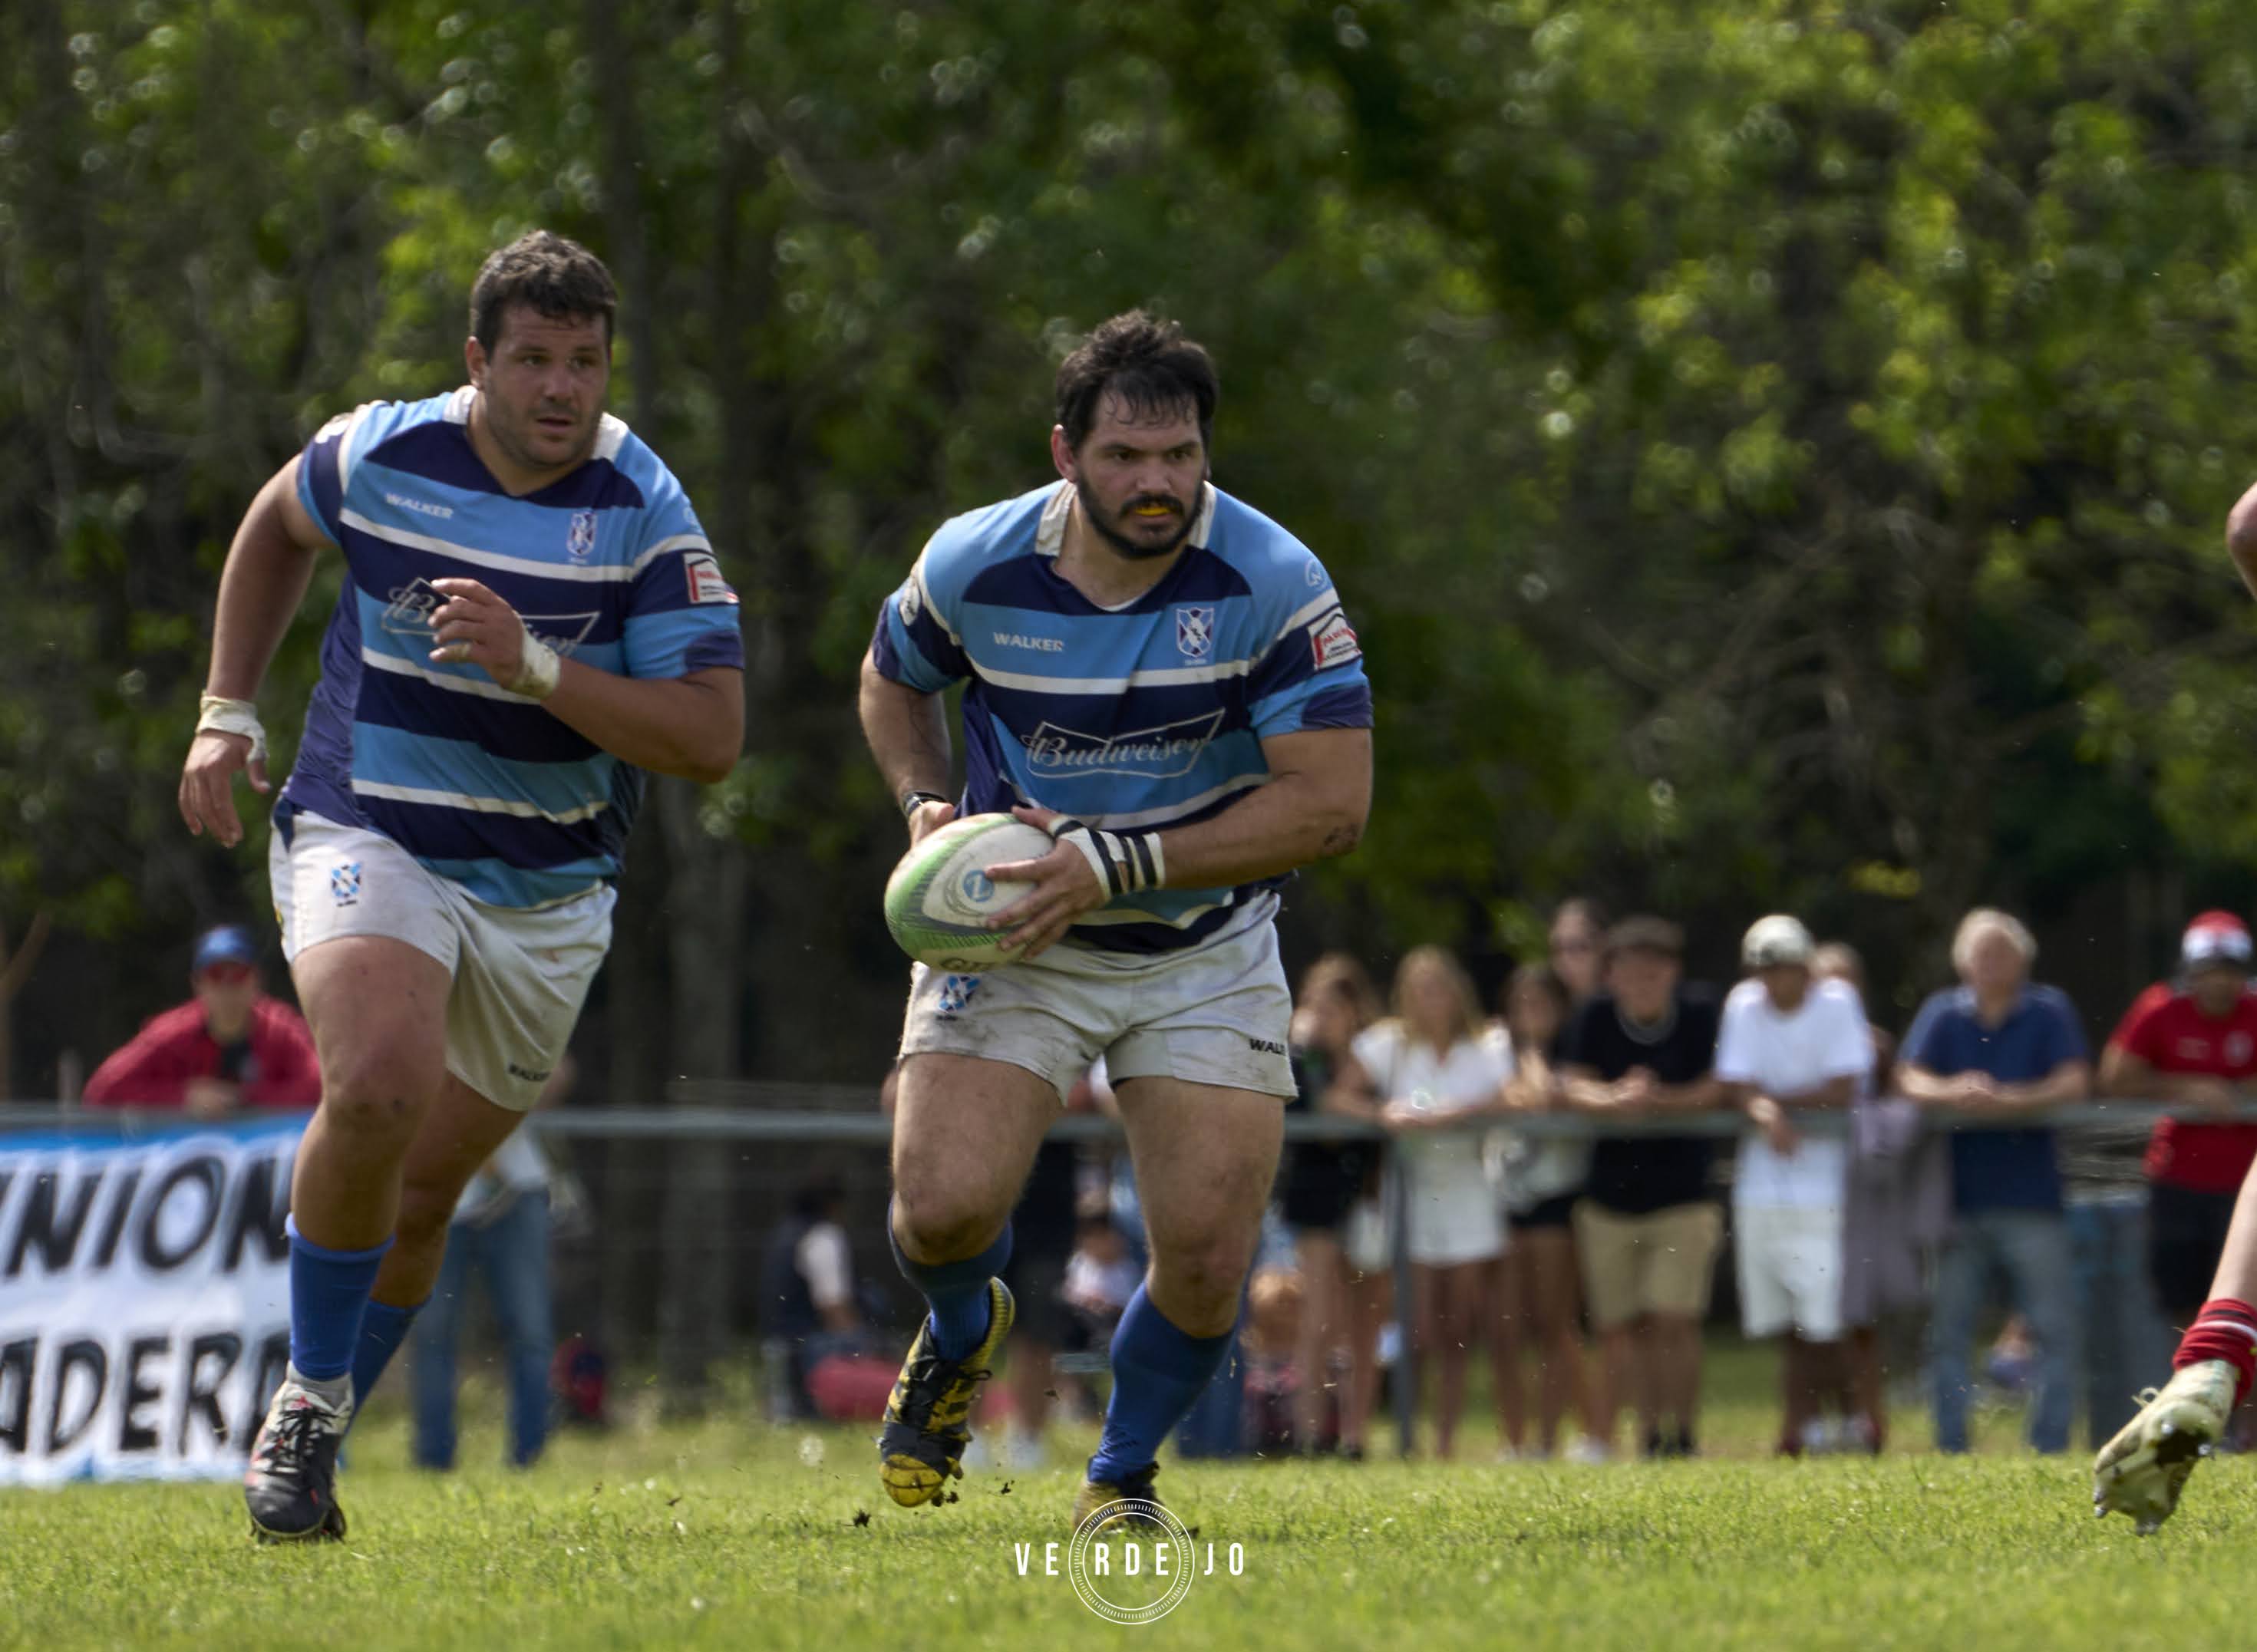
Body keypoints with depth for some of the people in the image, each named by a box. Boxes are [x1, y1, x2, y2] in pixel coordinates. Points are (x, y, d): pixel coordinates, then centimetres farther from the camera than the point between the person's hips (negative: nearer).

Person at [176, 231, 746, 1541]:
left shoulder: (646, 513, -12)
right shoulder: (379, 455, -8)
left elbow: (713, 738, -18)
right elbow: (277, 530, 16)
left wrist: (532, 664, -29)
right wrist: (229, 714, 11)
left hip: (550, 892, 2)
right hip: (368, 836, -2)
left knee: (423, 1190, 11)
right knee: (382, 1083, -30)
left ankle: (315, 1436, 36)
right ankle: (308, 1404, -11)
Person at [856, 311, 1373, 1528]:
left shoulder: (1273, 582, -19)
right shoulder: (974, 566, -12)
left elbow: (1331, 803, -21)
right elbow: (893, 681, 12)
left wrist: (1120, 861, -26)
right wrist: (925, 804, -8)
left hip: (1207, 951, 0)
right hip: (1011, 934, 1)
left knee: (1207, 1261, -11)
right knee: (944, 1208, -18)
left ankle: (1121, 1472, 20)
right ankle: (960, 1336, 20)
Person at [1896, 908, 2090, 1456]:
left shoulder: (2049, 1011, 6)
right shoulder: (1943, 1013, 10)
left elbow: (2074, 1082, -6)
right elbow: (1909, 1080, -1)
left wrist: (2014, 1101, -21)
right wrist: (1951, 1093, -22)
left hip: (2031, 1199, -1)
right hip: (1959, 1199, 1)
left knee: (2056, 1328, -4)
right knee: (1946, 1332, 2)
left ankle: (2051, 1445, 2)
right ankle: (1950, 1447, 8)